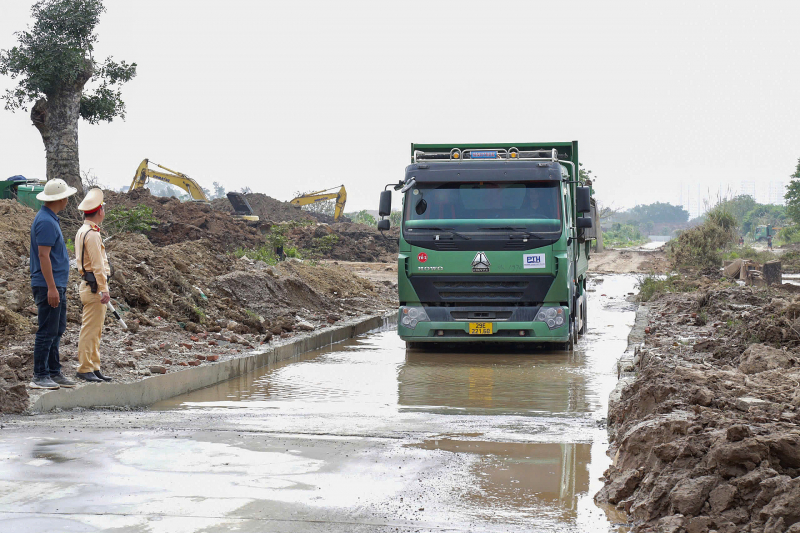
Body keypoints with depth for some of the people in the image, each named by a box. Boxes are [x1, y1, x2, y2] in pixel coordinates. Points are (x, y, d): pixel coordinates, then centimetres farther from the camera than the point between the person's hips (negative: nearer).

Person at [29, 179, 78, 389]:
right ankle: (40, 376, -1)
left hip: (58, 285, 10)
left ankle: (54, 372, 20)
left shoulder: (51, 219, 15)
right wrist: (51, 287, -23)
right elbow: (43, 256, -21)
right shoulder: (46, 222, -17)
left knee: (57, 331, 14)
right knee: (47, 332, -6)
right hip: (49, 286, -10)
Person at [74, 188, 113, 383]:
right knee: (90, 329, -8)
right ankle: (85, 369, -7)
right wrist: (104, 290, -20)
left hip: (88, 285, 10)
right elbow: (97, 264, -19)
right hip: (94, 286, -10)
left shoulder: (82, 232, 17)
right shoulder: (92, 234, -15)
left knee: (95, 330, 13)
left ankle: (94, 368, 17)